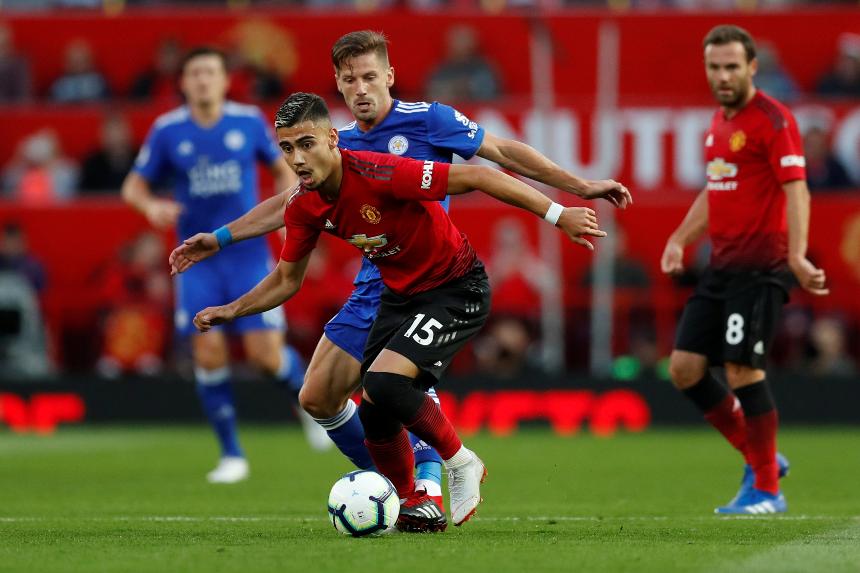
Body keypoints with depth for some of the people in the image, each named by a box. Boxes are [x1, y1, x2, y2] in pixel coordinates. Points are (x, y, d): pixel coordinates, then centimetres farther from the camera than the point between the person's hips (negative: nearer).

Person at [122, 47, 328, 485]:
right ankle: (231, 455, 3)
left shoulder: (249, 121, -1)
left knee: (267, 354, -9)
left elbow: (284, 169, 13)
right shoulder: (167, 131, -1)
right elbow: (134, 186, 5)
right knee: (208, 351, -10)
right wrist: (151, 205, -17)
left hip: (248, 253, -1)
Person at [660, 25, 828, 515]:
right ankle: (760, 458, 16)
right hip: (723, 266, 9)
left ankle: (767, 490, -1)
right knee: (685, 367, 3)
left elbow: (796, 188, -18)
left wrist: (797, 255, -29)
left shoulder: (773, 120, -10)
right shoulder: (720, 121, 16)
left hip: (760, 266, -9)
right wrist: (681, 240, 21)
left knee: (743, 369, -12)